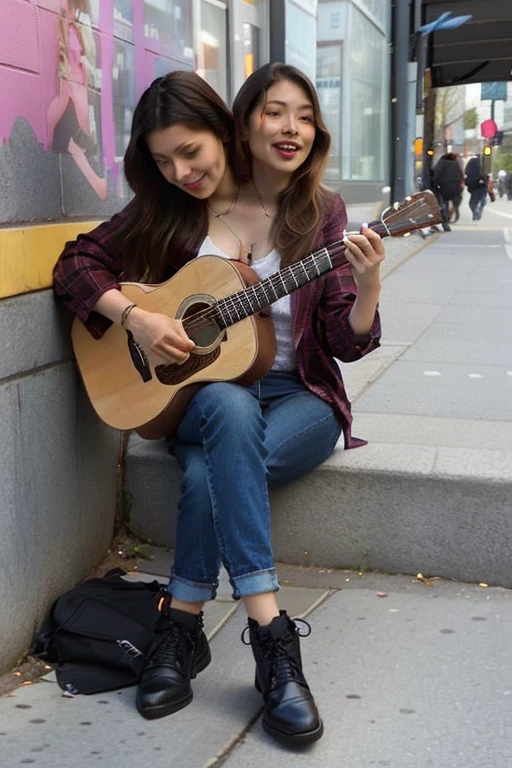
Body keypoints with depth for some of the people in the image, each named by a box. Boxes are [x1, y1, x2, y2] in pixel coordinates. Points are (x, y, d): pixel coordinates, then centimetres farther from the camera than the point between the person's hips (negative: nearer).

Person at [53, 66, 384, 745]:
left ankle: (183, 623, -16)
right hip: (199, 394, 1)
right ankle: (271, 632, -32)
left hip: (298, 396, -1)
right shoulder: (166, 208, 3)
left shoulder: (321, 212, -2)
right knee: (230, 408, -36)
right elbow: (76, 264, 1)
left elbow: (347, 344, -5)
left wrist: (367, 288, -26)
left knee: (212, 470, -34)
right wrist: (134, 317, -15)